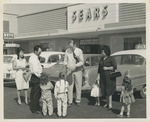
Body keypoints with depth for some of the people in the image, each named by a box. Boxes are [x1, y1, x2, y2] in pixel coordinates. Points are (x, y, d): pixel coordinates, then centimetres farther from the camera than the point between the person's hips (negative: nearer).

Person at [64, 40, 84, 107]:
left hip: (78, 70, -1)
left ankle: (78, 100, 18)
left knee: (78, 85, 4)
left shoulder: (79, 51, -6)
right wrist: (66, 65, -12)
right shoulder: (67, 51, -1)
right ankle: (70, 101, 8)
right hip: (70, 70, 1)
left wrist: (75, 65, -20)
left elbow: (82, 62, -5)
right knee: (70, 86, 0)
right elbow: (65, 60, 9)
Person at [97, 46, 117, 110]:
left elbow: (115, 67, -10)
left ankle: (110, 105, -3)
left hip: (109, 76, -6)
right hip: (103, 77, 6)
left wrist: (107, 68, -17)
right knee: (104, 90, 8)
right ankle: (107, 103, 21)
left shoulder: (111, 59, -7)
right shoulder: (101, 59, 12)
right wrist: (98, 76, 11)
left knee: (108, 90, -7)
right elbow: (99, 68, 16)